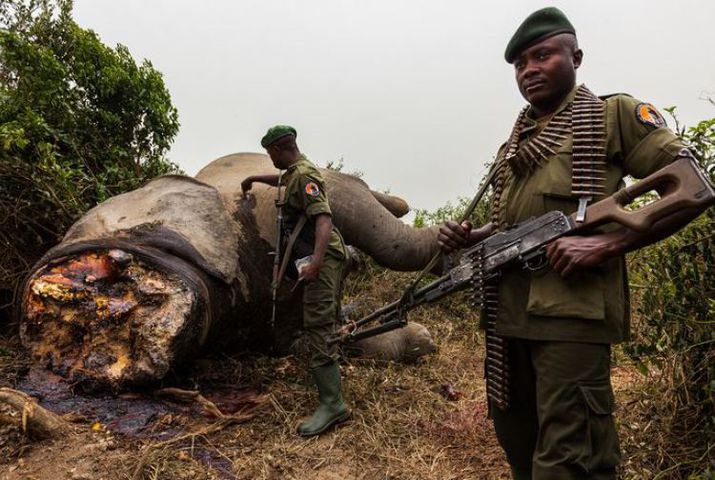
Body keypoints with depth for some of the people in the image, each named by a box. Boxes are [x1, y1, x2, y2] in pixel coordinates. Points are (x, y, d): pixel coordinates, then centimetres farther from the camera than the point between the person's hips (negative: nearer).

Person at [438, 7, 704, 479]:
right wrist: (467, 238, 4)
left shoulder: (615, 115, 1)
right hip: (506, 314, 7)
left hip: (572, 312, -7)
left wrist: (604, 243, -19)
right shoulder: (511, 146, 19)